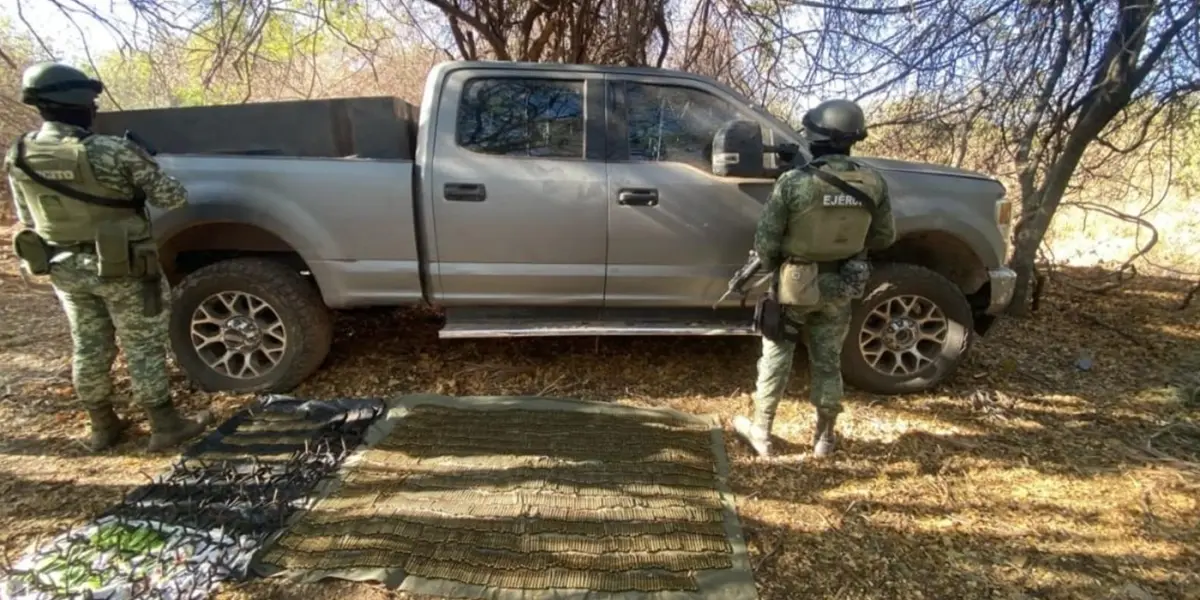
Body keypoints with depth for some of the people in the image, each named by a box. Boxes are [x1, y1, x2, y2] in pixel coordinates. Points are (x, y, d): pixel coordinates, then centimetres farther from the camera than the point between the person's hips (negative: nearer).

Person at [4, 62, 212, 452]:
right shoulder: (113, 152, -21)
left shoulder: (17, 157, 0)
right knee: (143, 345, 4)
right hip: (120, 266, -6)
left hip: (64, 267, 6)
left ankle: (103, 427, 28)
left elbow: (29, 219, 10)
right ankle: (165, 426, 11)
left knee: (88, 348, 16)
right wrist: (140, 165, 5)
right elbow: (172, 198, -15)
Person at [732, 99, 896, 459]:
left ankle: (760, 432, 24)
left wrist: (771, 267, 5)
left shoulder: (794, 182, -20)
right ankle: (825, 438, 31)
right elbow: (884, 237, 5)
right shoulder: (874, 184, -7)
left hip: (794, 284, -3)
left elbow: (765, 240, -16)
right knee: (828, 362, 17)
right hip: (839, 287, 4)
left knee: (775, 359, 12)